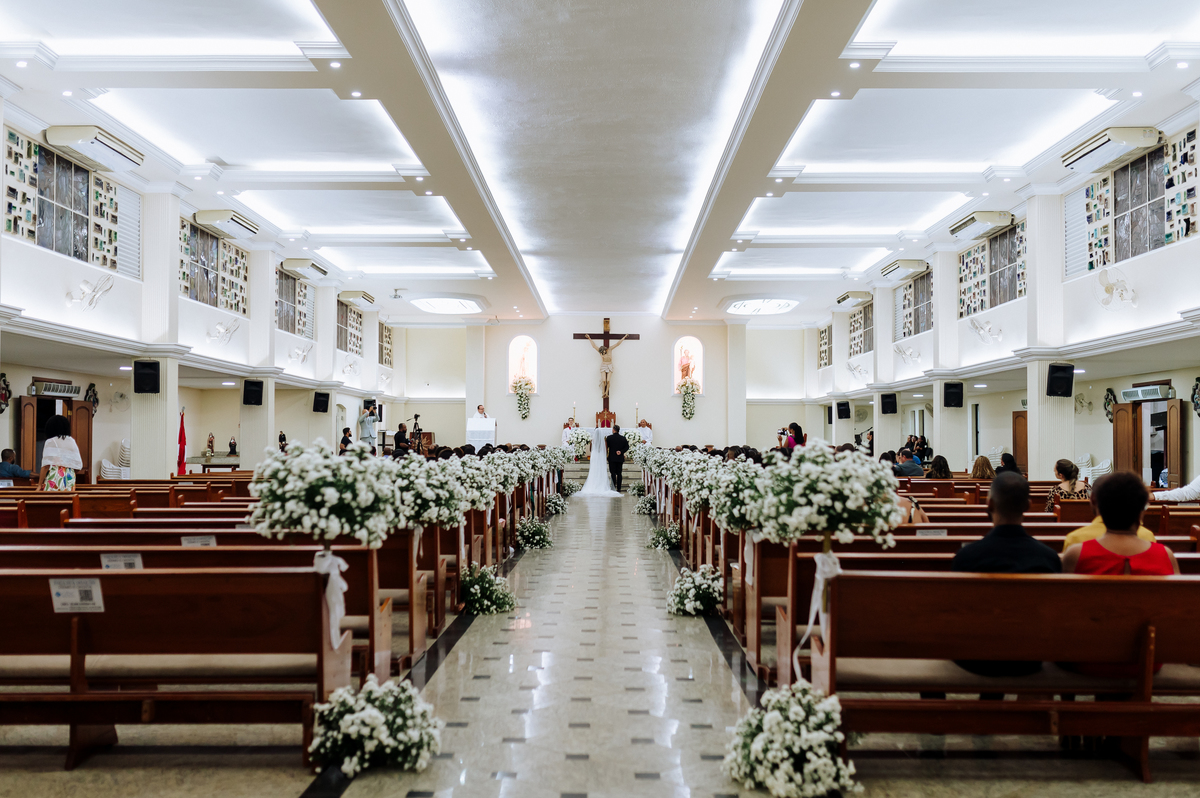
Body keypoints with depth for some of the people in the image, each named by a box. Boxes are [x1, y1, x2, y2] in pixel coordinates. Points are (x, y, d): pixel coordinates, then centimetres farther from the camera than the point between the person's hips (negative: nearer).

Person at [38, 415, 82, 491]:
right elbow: (78, 465, 7)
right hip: (70, 480, 4)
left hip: (54, 480, -4)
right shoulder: (72, 442, 10)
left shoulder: (50, 442, 0)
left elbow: (46, 465, -7)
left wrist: (39, 485, -3)